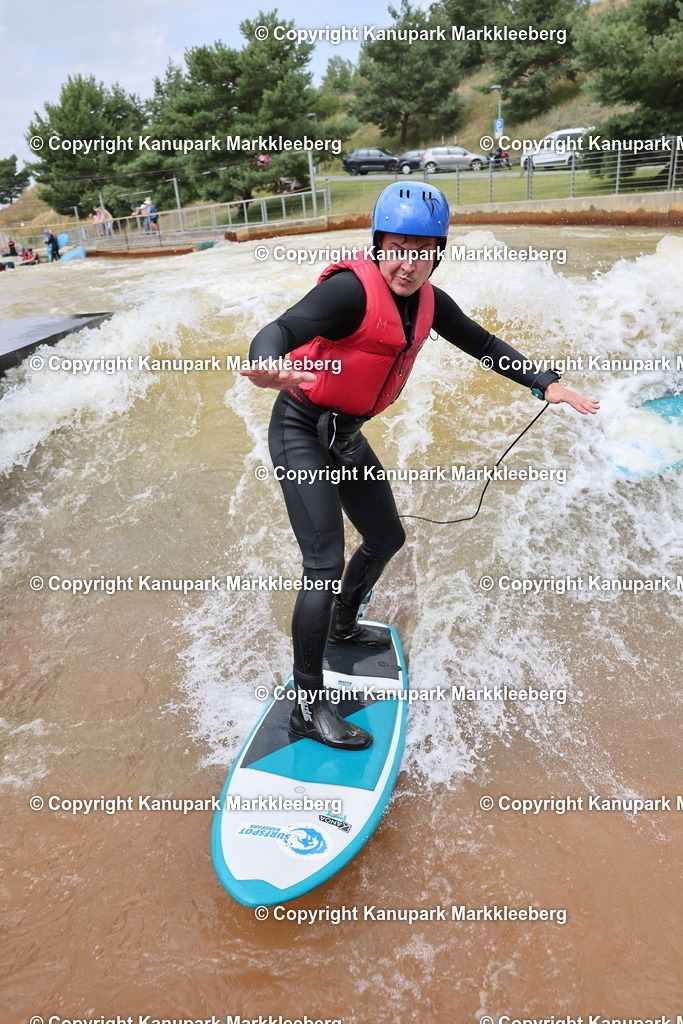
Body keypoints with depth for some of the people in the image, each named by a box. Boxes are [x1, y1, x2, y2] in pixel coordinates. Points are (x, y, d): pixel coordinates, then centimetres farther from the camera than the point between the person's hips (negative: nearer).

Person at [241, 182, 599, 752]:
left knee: (387, 539, 19)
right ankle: (308, 706, -5)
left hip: (346, 435, 8)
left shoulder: (427, 301, -1)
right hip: (302, 431, -8)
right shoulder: (352, 288, -24)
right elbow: (281, 330, -38)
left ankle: (342, 624, 46)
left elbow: (481, 344, 12)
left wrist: (545, 385, 6)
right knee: (325, 563, -16)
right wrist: (268, 368, -62)